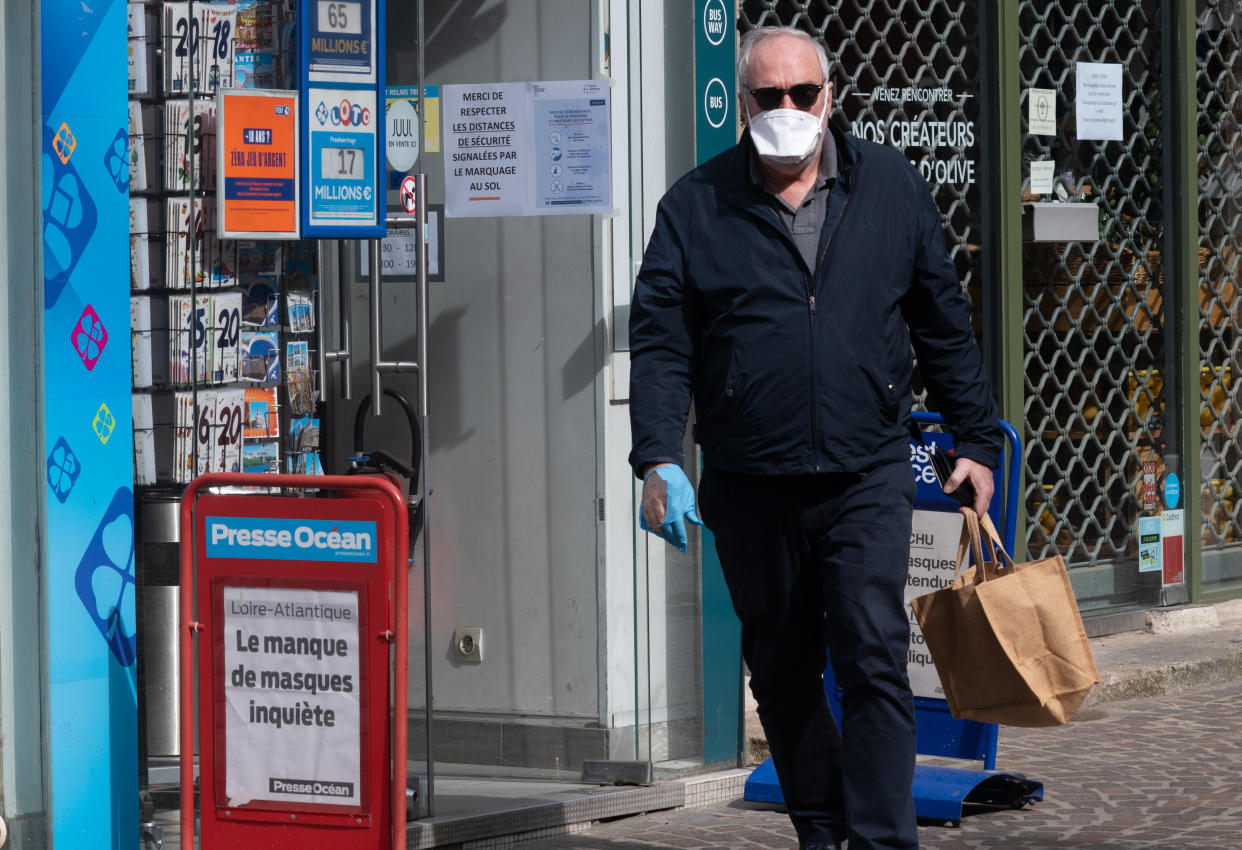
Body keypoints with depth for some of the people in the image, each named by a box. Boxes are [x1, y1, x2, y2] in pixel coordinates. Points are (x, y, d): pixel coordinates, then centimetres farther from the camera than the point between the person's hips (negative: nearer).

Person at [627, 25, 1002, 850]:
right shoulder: (696, 208, 3)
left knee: (873, 658, -10)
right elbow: (659, 343, 0)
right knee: (782, 673, 10)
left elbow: (944, 325, 13)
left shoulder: (892, 187, 7)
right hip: (750, 487, 1)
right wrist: (658, 459, -12)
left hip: (867, 478, -1)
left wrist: (976, 439, 11)